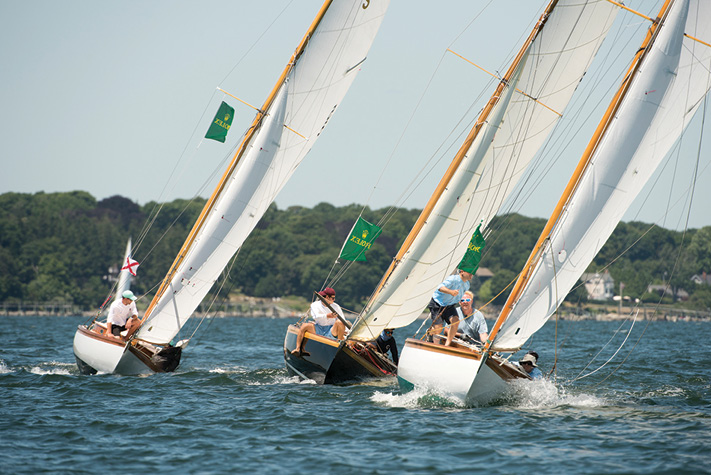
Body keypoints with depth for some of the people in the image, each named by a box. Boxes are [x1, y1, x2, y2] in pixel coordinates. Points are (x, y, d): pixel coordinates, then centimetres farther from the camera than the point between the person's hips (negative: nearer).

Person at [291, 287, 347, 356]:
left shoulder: (336, 306, 8)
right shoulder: (315, 305, 3)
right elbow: (316, 317, -16)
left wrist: (344, 330, -15)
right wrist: (327, 316, -32)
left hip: (331, 332, 0)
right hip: (318, 330, 0)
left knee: (339, 322, -26)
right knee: (305, 326, -25)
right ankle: (298, 349, -31)